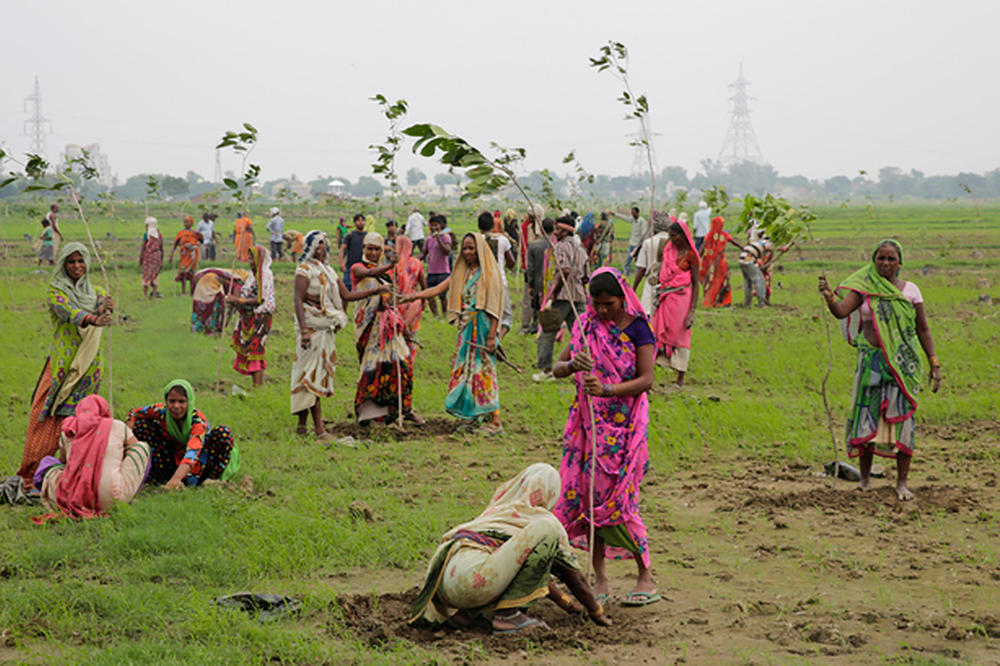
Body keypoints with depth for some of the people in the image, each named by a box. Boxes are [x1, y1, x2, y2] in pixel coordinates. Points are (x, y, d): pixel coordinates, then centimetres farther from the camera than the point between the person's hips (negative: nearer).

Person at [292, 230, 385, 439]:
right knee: (313, 374, -8)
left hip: (327, 328, 8)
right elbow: (298, 301, -12)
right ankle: (319, 429, -11)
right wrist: (304, 331, -21)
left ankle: (302, 423, 15)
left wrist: (373, 291, 9)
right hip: (312, 327, -8)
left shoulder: (329, 270, 17)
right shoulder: (305, 269, -6)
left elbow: (347, 295, 17)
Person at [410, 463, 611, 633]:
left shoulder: (497, 510, 33)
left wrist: (566, 602, 57)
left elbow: (533, 567, 47)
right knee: (546, 529, -7)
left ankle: (467, 613, 12)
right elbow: (574, 576, 17)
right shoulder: (543, 518, 11)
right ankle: (507, 614, -9)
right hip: (470, 578, -9)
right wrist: (597, 612, 33)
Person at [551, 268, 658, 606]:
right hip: (588, 422, 5)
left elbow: (646, 379, -12)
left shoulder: (636, 329, -5)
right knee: (587, 493, 2)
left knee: (619, 498, -8)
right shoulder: (586, 327, 7)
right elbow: (556, 368, 7)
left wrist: (606, 389, -26)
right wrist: (573, 365, -16)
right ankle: (599, 578, 12)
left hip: (624, 423, -5)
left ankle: (646, 577, 4)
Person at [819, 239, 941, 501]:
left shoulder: (910, 291, 4)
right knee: (866, 416, 1)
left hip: (902, 362, 0)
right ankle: (864, 478, 15)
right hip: (871, 360, 0)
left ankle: (902, 482, 8)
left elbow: (923, 330, 9)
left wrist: (934, 365, 5)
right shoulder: (864, 289, 1)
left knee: (901, 418, -1)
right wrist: (829, 297, -37)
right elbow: (841, 311, -15)